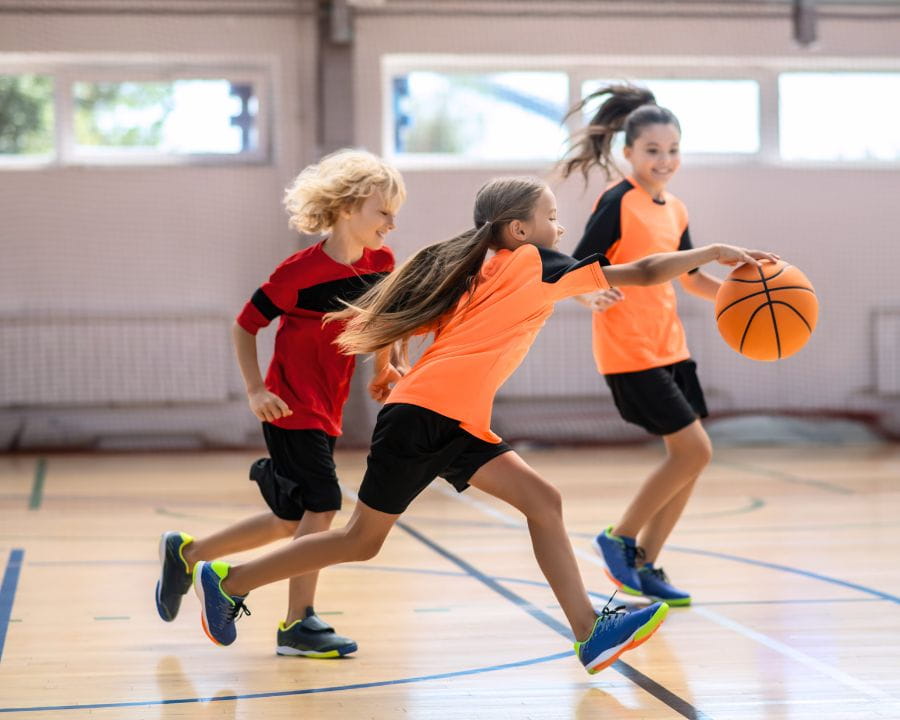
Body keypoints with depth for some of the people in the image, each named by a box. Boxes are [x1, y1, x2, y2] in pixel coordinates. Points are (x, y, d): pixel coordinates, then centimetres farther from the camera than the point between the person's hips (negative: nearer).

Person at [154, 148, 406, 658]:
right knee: (322, 504, -14)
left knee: (292, 519, 11)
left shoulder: (382, 263, 0)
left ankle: (187, 554, 28)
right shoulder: (301, 271, -16)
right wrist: (256, 391, -15)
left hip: (326, 413, 7)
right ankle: (299, 623, -3)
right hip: (291, 408, -7)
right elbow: (244, 326, -8)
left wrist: (384, 367, 8)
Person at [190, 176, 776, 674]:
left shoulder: (485, 272, 19)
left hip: (457, 426, 9)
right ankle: (228, 581, 13)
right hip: (425, 416, -9)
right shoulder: (535, 265, -4)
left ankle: (589, 633, -7)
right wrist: (714, 254, 2)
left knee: (542, 501, -1)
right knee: (362, 542, 2)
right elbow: (642, 275, -5)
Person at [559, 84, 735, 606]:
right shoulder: (619, 202, -11)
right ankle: (620, 539, 6)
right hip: (629, 351, -8)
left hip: (670, 345, 8)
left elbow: (690, 276, 23)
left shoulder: (675, 210, 11)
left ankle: (644, 565, 17)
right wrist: (593, 297, -35)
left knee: (688, 458, 6)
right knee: (695, 450, -10)